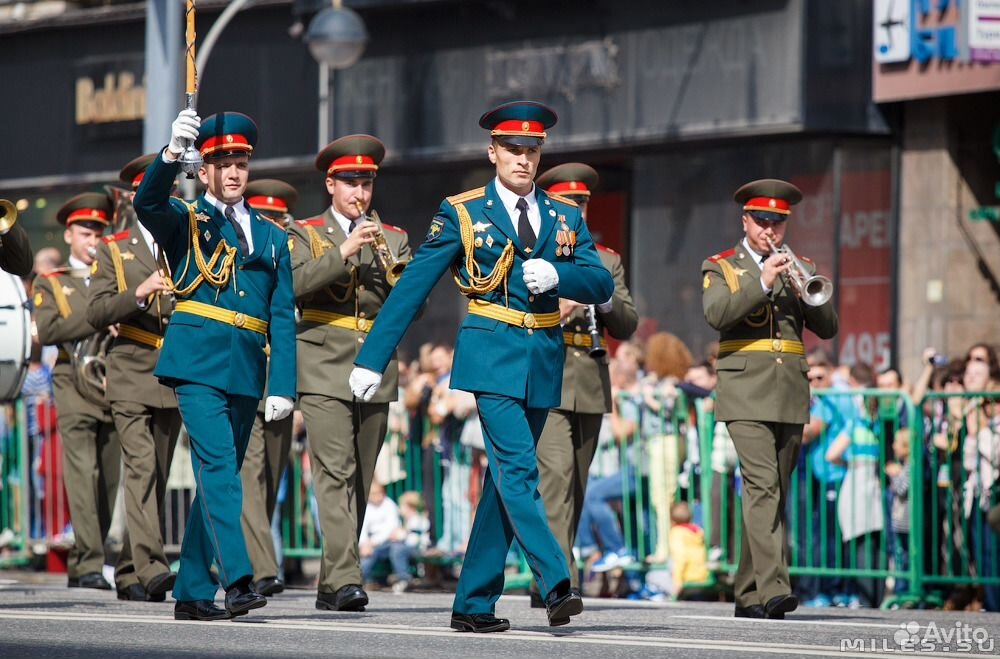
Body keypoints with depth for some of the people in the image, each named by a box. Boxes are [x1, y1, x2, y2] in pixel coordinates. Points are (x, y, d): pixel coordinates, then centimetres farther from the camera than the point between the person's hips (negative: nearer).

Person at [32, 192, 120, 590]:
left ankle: (81, 565, 9)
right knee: (82, 475, -14)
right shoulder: (50, 284, 13)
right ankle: (89, 563, -20)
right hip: (76, 390, -3)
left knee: (108, 479, 1)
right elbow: (46, 331, -4)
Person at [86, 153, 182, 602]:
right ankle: (151, 567, -26)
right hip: (131, 375, -3)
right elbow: (96, 313, -1)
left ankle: (131, 574, 15)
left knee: (158, 475, 6)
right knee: (141, 467, -16)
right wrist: (138, 294, -16)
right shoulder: (114, 250, 9)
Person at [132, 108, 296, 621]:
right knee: (218, 466, -18)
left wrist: (282, 387, 3)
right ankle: (237, 580, -26)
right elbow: (147, 201, -16)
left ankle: (192, 592, 13)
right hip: (197, 360, -4)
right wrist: (172, 151, -32)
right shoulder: (184, 222, 8)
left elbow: (282, 317, 12)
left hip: (246, 369, 5)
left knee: (218, 477, 7)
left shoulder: (271, 237, 17)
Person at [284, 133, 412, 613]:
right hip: (324, 371, -4)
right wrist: (343, 252, -18)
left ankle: (331, 585, 15)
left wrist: (390, 261, -11)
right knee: (335, 475, -16)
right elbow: (295, 284, -12)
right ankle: (345, 579, -23)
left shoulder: (394, 239, 15)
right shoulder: (305, 235, 7)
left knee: (359, 482, 6)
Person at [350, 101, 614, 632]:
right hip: (493, 356, -4)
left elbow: (602, 286, 6)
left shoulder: (565, 217, 13)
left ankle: (474, 603, 11)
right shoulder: (461, 212, 2)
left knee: (505, 478, 6)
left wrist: (558, 274, -15)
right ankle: (555, 585, -29)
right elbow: (412, 287, 2)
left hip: (544, 363, 4)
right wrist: (372, 358, -1)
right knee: (518, 470, -18)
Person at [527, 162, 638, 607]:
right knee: (557, 475, -19)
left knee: (575, 487, 9)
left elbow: (627, 327, 11)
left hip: (590, 387, 5)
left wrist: (607, 301, -10)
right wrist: (551, 314, -18)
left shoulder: (606, 261, 17)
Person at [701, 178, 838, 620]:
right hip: (746, 392, -4)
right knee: (762, 486, -18)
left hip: (791, 396, 4)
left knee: (773, 492, 6)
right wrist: (762, 282, -19)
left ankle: (750, 595, 13)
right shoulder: (720, 267, 8)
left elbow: (827, 327, 9)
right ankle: (772, 587, -28)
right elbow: (717, 314, -12)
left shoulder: (799, 269, 18)